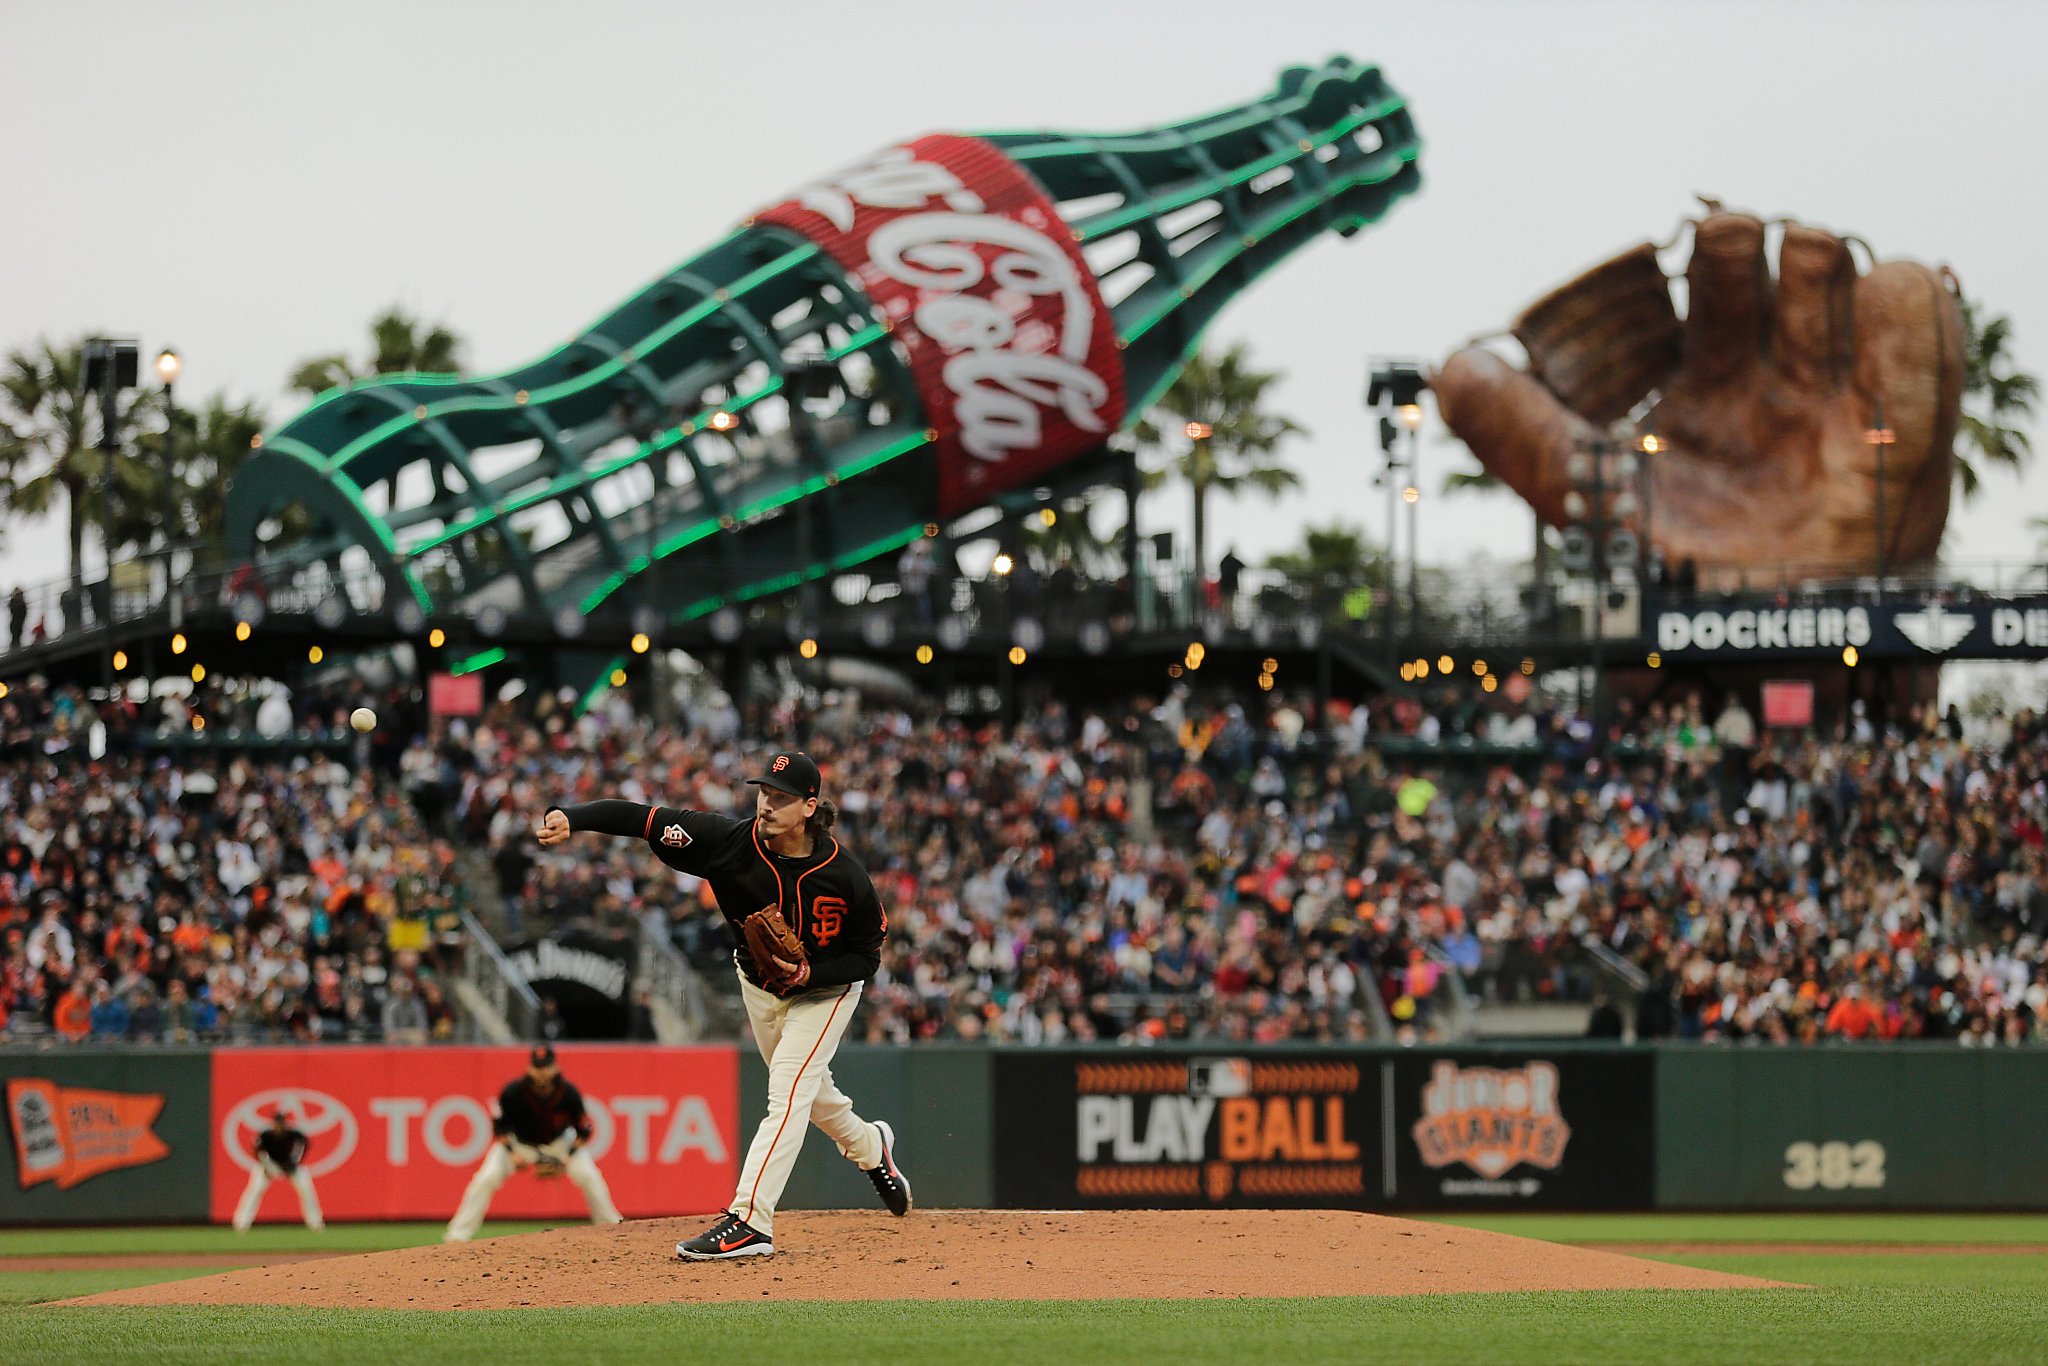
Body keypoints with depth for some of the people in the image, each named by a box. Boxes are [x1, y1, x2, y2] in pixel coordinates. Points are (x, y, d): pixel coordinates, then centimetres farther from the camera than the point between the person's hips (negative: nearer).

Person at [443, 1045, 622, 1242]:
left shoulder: (569, 1093, -26)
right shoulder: (512, 1092, -28)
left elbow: (583, 1131, -14)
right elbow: (499, 1126, -12)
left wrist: (568, 1157, -23)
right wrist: (512, 1152, -23)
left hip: (559, 1141, 1)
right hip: (518, 1142, -1)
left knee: (589, 1176, -15)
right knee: (487, 1178, -18)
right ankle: (458, 1234, -11)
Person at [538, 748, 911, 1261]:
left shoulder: (845, 876, -31)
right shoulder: (730, 842, -27)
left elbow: (867, 955, -17)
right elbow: (643, 818, -33)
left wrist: (809, 973, -33)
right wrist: (571, 818, -48)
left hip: (824, 990, -4)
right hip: (759, 985, 4)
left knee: (788, 1093, -18)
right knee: (807, 1091, 22)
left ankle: (749, 1220, -22)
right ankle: (870, 1148, 53)